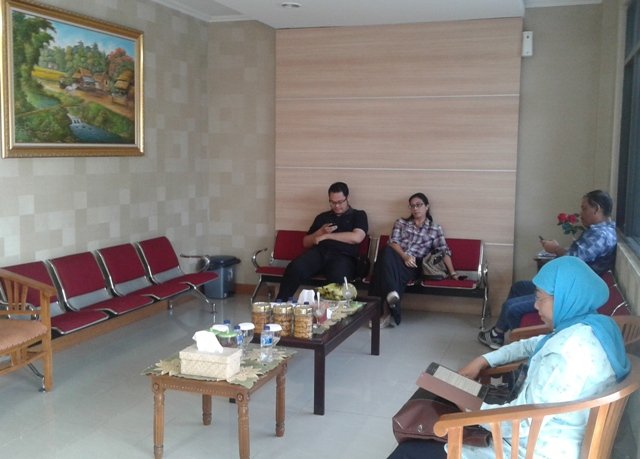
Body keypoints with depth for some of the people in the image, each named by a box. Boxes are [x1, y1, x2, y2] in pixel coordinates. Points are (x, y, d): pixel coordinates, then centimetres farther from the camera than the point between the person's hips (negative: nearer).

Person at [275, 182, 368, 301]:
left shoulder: (358, 215, 17)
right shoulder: (322, 217, 27)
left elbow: (356, 237, -2)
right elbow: (306, 243, 26)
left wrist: (326, 236, 1)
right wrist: (320, 232, 5)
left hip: (343, 256, -3)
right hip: (319, 252, 3)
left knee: (337, 277, -41)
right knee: (294, 268, -30)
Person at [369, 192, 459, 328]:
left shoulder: (435, 229, 17)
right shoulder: (401, 223, 20)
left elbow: (444, 251, 9)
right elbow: (393, 242, 5)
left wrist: (452, 273, -1)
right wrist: (404, 256, -14)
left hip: (414, 266, -2)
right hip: (397, 259, 2)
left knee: (393, 272, -38)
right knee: (387, 252, -38)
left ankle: (386, 312, -43)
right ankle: (392, 293, -52)